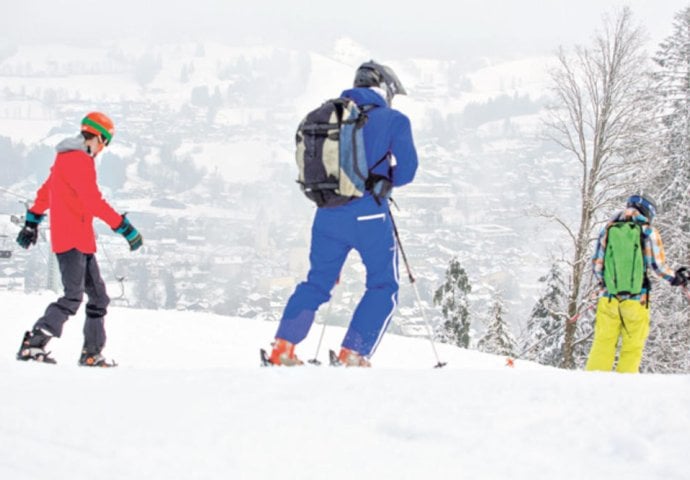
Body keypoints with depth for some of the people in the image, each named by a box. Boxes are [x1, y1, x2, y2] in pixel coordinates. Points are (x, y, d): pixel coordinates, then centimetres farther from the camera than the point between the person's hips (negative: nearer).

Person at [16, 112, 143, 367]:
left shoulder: (66, 158, 19)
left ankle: (92, 353, 10)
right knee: (73, 297, -17)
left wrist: (32, 222, 36)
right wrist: (124, 227, -19)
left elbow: (45, 192, 28)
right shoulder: (80, 161, -13)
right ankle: (33, 344, -18)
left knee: (98, 297, 9)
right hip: (71, 238, -11)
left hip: (81, 241, 11)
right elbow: (94, 201, -21)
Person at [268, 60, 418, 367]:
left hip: (327, 212, 5)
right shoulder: (394, 120, -2)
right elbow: (405, 172, -4)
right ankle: (353, 354, -1)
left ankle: (283, 346, 11)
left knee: (317, 281, 19)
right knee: (383, 286, 9)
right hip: (368, 212, -5)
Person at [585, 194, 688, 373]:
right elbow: (658, 265, -3)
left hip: (608, 297, 3)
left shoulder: (607, 229, 8)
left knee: (603, 343, 6)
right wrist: (676, 278, 15)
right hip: (636, 298, -3)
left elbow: (596, 264, 10)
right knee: (632, 345, 5)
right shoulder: (648, 232, -2)